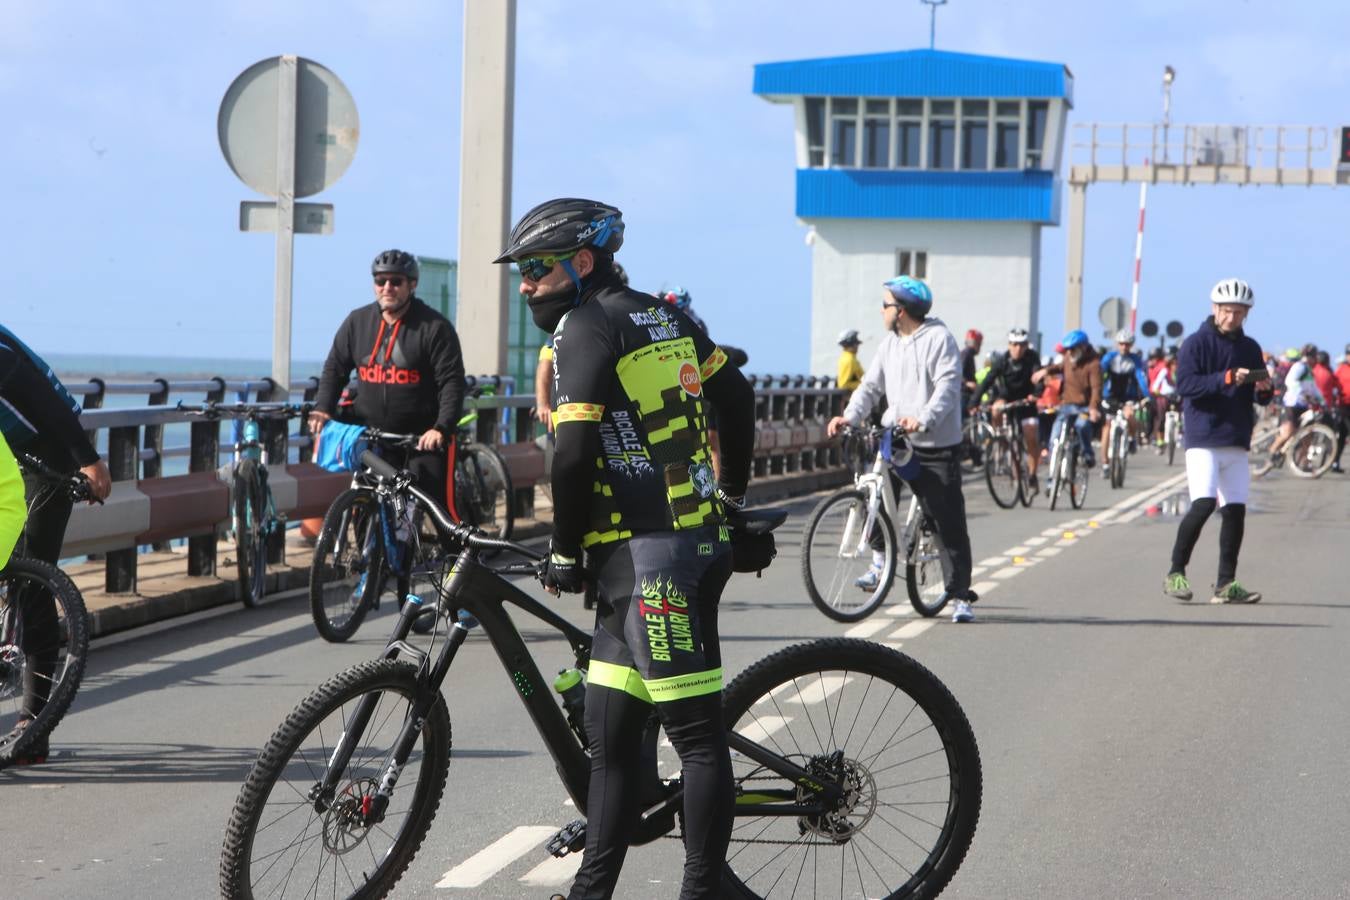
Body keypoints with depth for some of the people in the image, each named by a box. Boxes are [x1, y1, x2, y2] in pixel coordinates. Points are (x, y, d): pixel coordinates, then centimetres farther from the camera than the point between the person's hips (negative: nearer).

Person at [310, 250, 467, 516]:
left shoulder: (435, 327, -7)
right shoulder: (357, 322, 6)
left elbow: (452, 382, -12)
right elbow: (335, 368, 12)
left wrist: (442, 429, -24)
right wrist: (323, 409, -4)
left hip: (424, 439, -4)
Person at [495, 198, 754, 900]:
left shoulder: (586, 328, -9)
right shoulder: (664, 316, 18)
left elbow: (574, 454, -17)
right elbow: (737, 397, 24)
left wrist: (564, 552, -6)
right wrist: (731, 494, 35)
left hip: (643, 554, -10)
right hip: (699, 540, 10)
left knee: (697, 732, -6)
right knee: (610, 736, 11)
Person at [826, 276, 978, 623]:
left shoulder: (938, 338, -7)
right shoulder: (890, 343, 13)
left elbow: (948, 386, -18)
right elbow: (871, 386, 11)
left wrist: (923, 419, -34)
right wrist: (849, 416, -7)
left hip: (937, 445, -5)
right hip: (894, 439, 5)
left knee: (949, 522, -2)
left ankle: (960, 595, 4)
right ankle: (880, 558, 3)